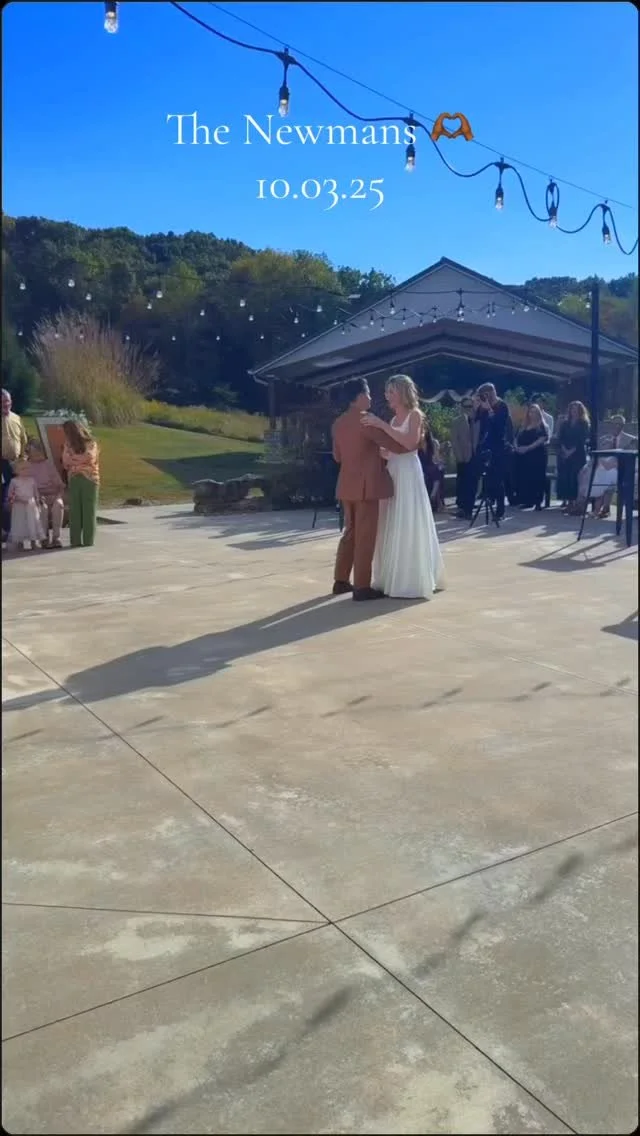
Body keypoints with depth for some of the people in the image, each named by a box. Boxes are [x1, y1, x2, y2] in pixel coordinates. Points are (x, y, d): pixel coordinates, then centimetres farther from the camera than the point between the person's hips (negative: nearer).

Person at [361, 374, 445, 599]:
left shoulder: (415, 414, -5)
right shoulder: (394, 419, 16)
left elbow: (411, 443, -23)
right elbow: (390, 450, 11)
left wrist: (381, 425, -24)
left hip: (408, 473, -8)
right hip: (391, 472, 8)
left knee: (407, 527, -6)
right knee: (392, 528, 7)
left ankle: (411, 584, 0)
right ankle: (395, 580, 14)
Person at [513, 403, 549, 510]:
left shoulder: (542, 426, 0)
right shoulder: (524, 426, 18)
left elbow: (542, 440, -13)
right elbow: (517, 438, 18)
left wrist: (528, 447, -20)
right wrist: (517, 447, -4)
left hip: (537, 455, -6)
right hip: (523, 455, 6)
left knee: (536, 478, -6)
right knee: (524, 477, 4)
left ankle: (538, 502, -4)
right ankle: (528, 501, 12)